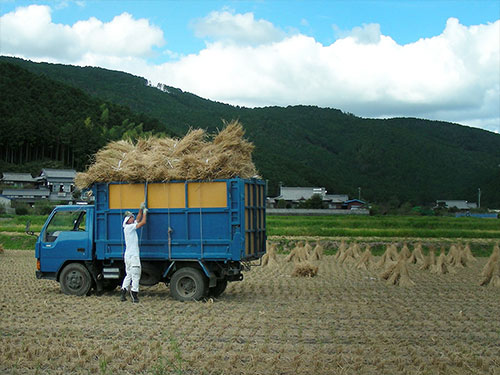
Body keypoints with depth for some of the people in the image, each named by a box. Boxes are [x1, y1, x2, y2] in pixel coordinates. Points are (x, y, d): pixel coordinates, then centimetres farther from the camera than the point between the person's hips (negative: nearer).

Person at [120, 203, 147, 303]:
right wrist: (145, 212, 1)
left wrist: (141, 209, 23)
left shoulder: (130, 226, 14)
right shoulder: (129, 227, -10)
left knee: (129, 275, 13)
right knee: (135, 276, -6)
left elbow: (138, 220, 28)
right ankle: (134, 296, -5)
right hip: (132, 256, -9)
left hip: (128, 255, 9)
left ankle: (123, 294, 13)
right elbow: (143, 222, -14)